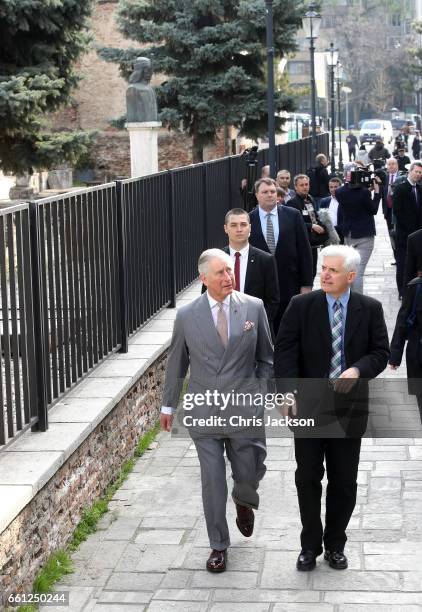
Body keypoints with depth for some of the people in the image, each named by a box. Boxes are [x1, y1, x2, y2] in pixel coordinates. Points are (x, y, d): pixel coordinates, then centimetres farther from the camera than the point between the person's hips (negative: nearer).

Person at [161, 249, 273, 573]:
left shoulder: (254, 307, -2)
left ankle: (243, 503, 46)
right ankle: (219, 546, 19)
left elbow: (266, 357, 8)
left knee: (249, 474, 9)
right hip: (204, 411, 0)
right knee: (212, 483, 3)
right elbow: (176, 363, 9)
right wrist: (169, 405, 13)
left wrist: (259, 392, 2)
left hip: (245, 411, 0)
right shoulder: (187, 316, -2)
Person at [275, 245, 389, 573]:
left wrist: (358, 370, -20)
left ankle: (335, 545, 26)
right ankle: (310, 546, 22)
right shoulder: (301, 306, -4)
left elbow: (380, 352, 0)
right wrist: (289, 394, -19)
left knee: (344, 481, 10)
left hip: (349, 408, 1)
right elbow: (285, 351, -7)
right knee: (307, 478, 7)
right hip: (308, 406, -1)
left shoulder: (370, 309, -1)